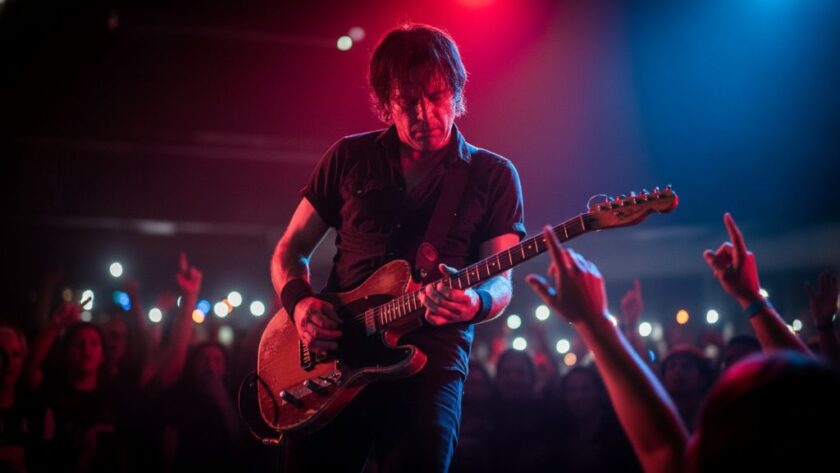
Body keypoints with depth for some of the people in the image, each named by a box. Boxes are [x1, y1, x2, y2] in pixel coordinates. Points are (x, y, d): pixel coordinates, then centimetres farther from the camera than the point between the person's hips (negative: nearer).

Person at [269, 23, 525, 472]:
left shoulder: (493, 176, 6)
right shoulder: (349, 157, 10)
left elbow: (500, 281, 0)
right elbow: (291, 247, 13)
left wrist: (475, 301, -24)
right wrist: (300, 302, -7)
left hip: (430, 360, -2)